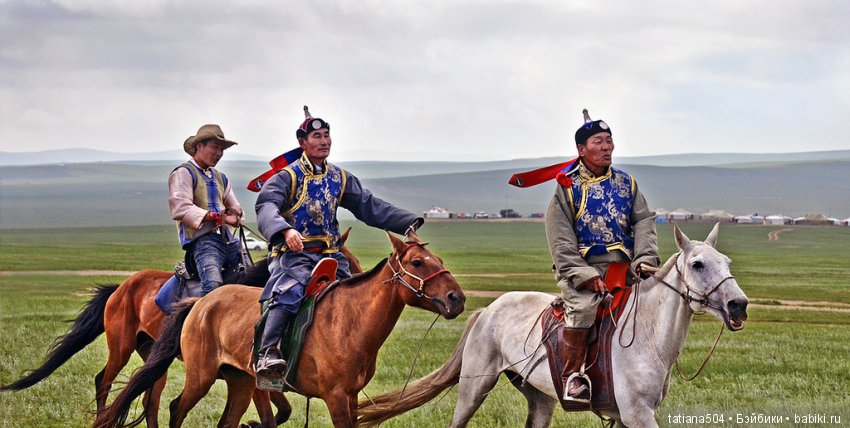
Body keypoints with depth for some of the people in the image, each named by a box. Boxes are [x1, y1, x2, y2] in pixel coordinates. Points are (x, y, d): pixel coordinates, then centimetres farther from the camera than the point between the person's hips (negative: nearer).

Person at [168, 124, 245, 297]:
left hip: (227, 239, 9)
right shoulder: (184, 173, 2)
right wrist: (217, 217, -17)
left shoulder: (220, 177, 27)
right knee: (213, 284, -32)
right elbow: (180, 209, -12)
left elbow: (234, 206, 32)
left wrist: (234, 214, 4)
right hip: (202, 239, -8)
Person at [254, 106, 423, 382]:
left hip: (330, 255, 6)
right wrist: (286, 229, -38)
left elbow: (369, 206, 18)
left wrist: (409, 223, 7)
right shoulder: (288, 177, -1)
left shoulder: (340, 179, 17)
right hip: (294, 255, -6)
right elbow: (267, 205, -17)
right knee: (290, 291, -31)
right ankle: (266, 354, -40)